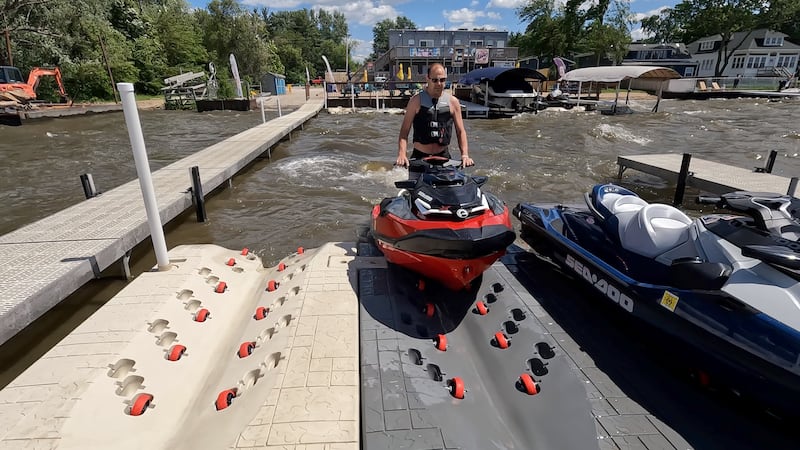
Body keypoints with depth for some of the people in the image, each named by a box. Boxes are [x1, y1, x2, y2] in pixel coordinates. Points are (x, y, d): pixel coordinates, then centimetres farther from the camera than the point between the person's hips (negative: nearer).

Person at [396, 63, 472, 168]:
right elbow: (404, 131, -3)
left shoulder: (453, 102, 5)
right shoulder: (416, 100, -1)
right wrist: (402, 154, -18)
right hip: (419, 156, -1)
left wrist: (465, 155, -6)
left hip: (443, 156, 2)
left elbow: (460, 131, 8)